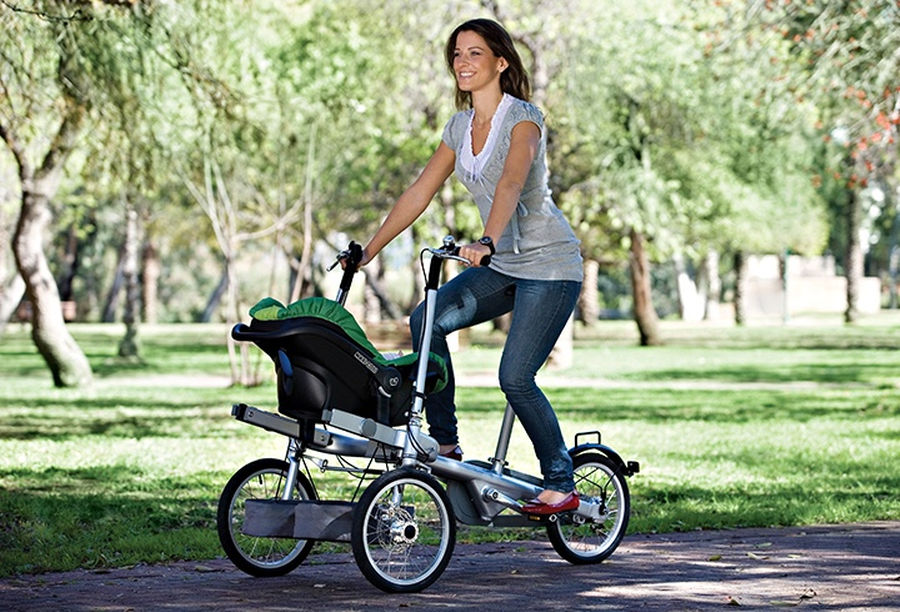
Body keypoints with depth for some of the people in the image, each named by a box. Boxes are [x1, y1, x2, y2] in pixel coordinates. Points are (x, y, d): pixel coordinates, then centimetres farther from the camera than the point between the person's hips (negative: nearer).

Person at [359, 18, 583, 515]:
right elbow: (419, 193, 10)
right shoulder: (460, 127, 7)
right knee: (427, 319, -15)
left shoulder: (523, 119, -15)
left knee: (514, 377, -16)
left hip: (549, 267, -7)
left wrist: (487, 242, -49)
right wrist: (368, 250, 5)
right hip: (502, 266, 7)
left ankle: (561, 486, 1)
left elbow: (510, 185, -33)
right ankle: (444, 444, -6)